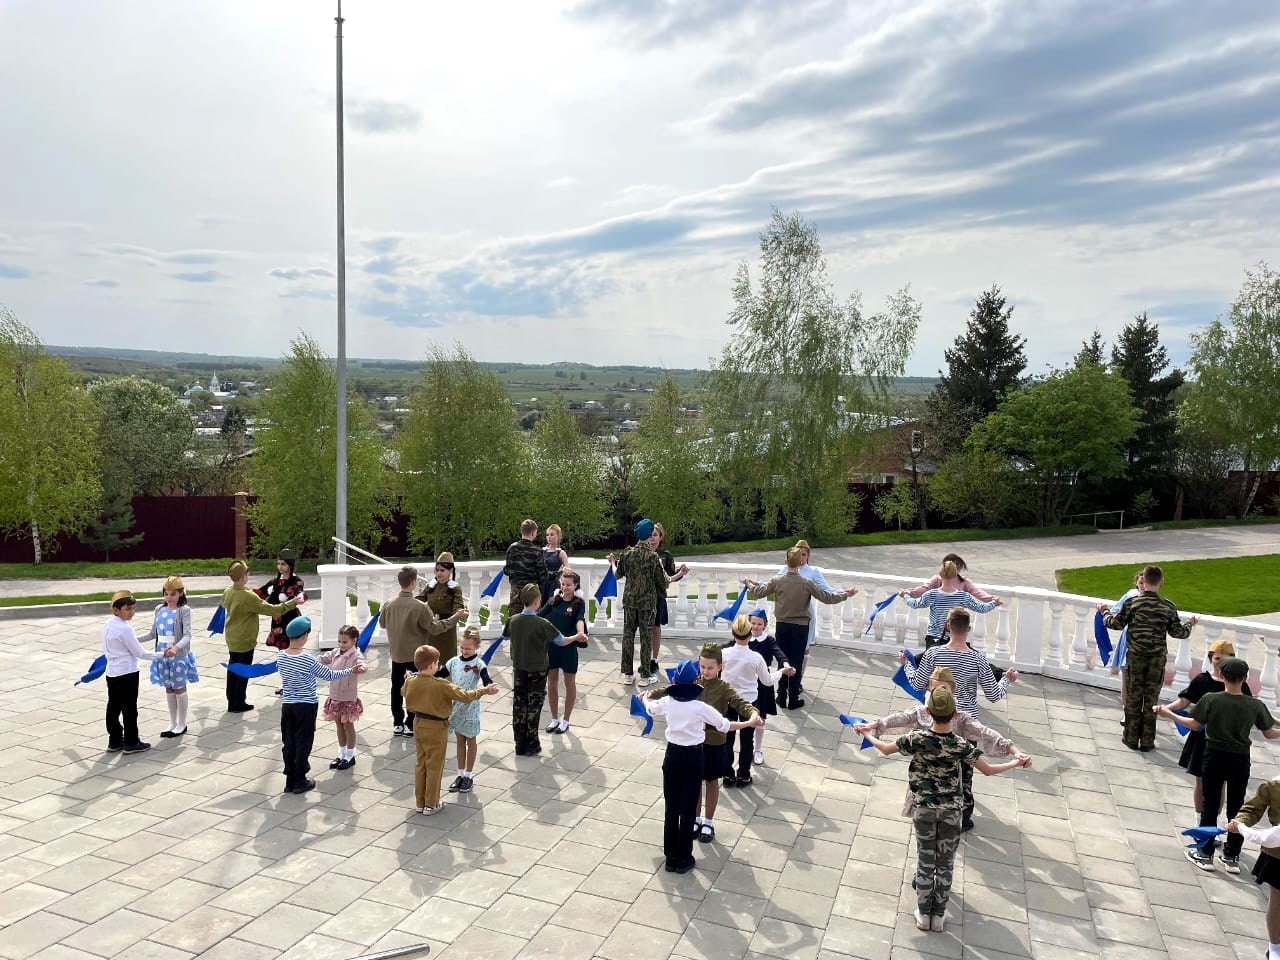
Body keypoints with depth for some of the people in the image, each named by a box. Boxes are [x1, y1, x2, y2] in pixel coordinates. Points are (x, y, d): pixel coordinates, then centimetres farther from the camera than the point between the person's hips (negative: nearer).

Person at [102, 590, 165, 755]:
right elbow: (139, 653, -16)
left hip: (112, 673, 8)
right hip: (127, 674, -8)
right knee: (129, 709, 2)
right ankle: (131, 743, 11)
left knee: (113, 708, 14)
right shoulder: (125, 629, -21)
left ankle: (114, 741, 23)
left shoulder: (107, 625, 4)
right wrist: (161, 655, -8)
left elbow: (106, 650, 14)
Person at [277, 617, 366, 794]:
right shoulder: (308, 660, -20)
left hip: (287, 705, 5)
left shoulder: (281, 657, -4)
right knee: (303, 743, 6)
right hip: (306, 706, -5)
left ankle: (290, 781, 19)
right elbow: (329, 675, -10)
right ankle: (300, 782, 14)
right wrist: (351, 670, 1)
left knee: (288, 743, 12)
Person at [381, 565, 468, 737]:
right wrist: (455, 618, -7)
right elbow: (435, 628, -16)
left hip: (396, 654, 4)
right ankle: (411, 725, 16)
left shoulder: (389, 605, -8)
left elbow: (383, 624, 10)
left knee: (397, 688, 15)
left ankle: (397, 724, 23)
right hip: (415, 655, -4)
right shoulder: (420, 607, -23)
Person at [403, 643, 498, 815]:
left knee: (420, 764, 18)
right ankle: (431, 805, 18)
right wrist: (486, 690, -11)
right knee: (434, 766, 8)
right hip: (436, 729, -6)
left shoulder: (410, 682, -7)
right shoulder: (441, 685, -26)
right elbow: (465, 696, -22)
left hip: (418, 725, 6)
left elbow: (403, 692, 18)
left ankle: (420, 802, 26)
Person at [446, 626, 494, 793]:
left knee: (470, 741, 11)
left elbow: (487, 681, -29)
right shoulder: (454, 662, -2)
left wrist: (489, 687, -53)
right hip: (455, 706, 4)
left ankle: (469, 775, 22)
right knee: (460, 741, 15)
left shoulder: (478, 664, -15)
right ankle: (460, 774, 26)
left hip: (470, 707, -4)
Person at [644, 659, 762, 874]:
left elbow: (650, 708, 17)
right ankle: (684, 859, 16)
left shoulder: (667, 702, -6)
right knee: (688, 810, 8)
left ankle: (671, 857, 22)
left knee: (671, 808, 13)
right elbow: (725, 726, -6)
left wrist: (645, 697, 41)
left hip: (672, 755, 3)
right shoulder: (700, 707, -16)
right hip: (693, 758, -3)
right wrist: (751, 723, 10)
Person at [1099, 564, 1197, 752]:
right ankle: (1147, 741, 17)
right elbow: (1178, 632, 2)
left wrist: (1105, 612, 18)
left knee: (1133, 698, 10)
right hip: (1157, 659, 1)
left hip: (1135, 657, -1)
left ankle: (1131, 738, 16)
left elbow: (1116, 624, -1)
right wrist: (1189, 624, 23)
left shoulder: (1132, 602, -10)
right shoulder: (1168, 607, -7)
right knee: (1151, 700, 10)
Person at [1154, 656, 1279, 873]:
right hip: (1240, 760, 1)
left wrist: (1168, 714, 4)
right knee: (1236, 808, 13)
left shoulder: (1210, 699, -15)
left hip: (1214, 757, -1)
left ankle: (1205, 854, 14)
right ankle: (1232, 857, 21)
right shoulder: (1256, 705, -9)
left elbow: (1195, 724, -7)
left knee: (1210, 805, 9)